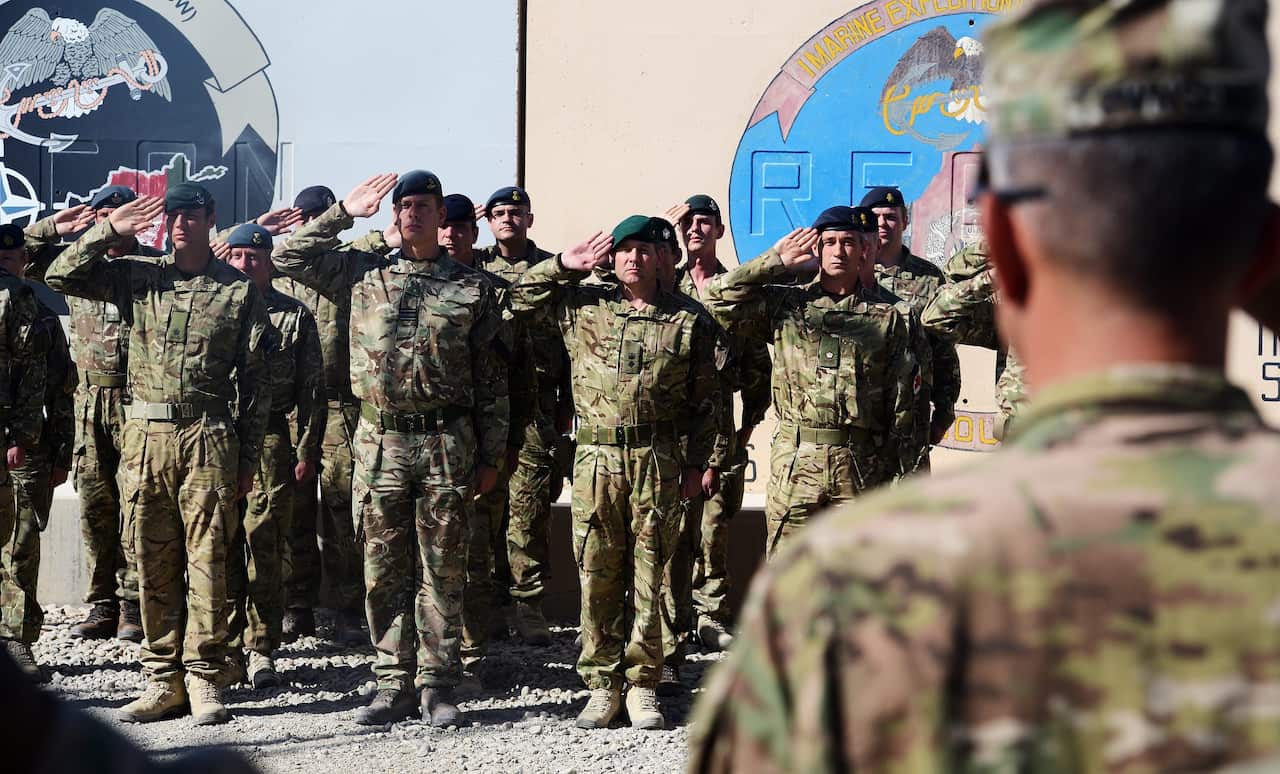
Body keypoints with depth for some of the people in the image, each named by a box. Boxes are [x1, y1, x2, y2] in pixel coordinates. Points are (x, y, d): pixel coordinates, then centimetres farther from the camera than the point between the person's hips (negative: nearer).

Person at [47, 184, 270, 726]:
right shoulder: (137, 276, 9)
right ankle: (164, 681, 13)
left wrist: (248, 458, 1)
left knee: (207, 560, -2)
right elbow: (61, 276, 5)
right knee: (154, 562, 6)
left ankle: (204, 681, 5)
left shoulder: (240, 289, 4)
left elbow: (254, 380, 4)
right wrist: (109, 231, -1)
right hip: (146, 435, 3)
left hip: (209, 437, -2)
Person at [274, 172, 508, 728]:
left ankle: (437, 685, 10)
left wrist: (490, 454, 4)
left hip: (447, 443, -1)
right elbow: (290, 257, 9)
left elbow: (491, 377, 7)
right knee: (384, 571, 5)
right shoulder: (363, 275, 9)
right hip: (380, 441, 1)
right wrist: (343, 213, 5)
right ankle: (394, 684, 13)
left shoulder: (472, 288, 6)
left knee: (443, 571, 3)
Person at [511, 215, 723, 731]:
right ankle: (601, 685, 12)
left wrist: (697, 462, 4)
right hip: (597, 456, 1)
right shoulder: (584, 306, 9)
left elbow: (704, 399, 8)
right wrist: (565, 265, 6)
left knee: (649, 574, 2)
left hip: (659, 459, -1)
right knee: (597, 574, 3)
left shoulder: (688, 320, 5)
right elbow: (518, 300, 14)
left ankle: (642, 685, 11)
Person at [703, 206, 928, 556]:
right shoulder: (785, 304, 8)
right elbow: (717, 298, 1)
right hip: (794, 463, 1)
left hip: (863, 466, 0)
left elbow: (907, 403, 4)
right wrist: (775, 261, 3)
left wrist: (904, 477, 0)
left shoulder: (893, 316, 5)